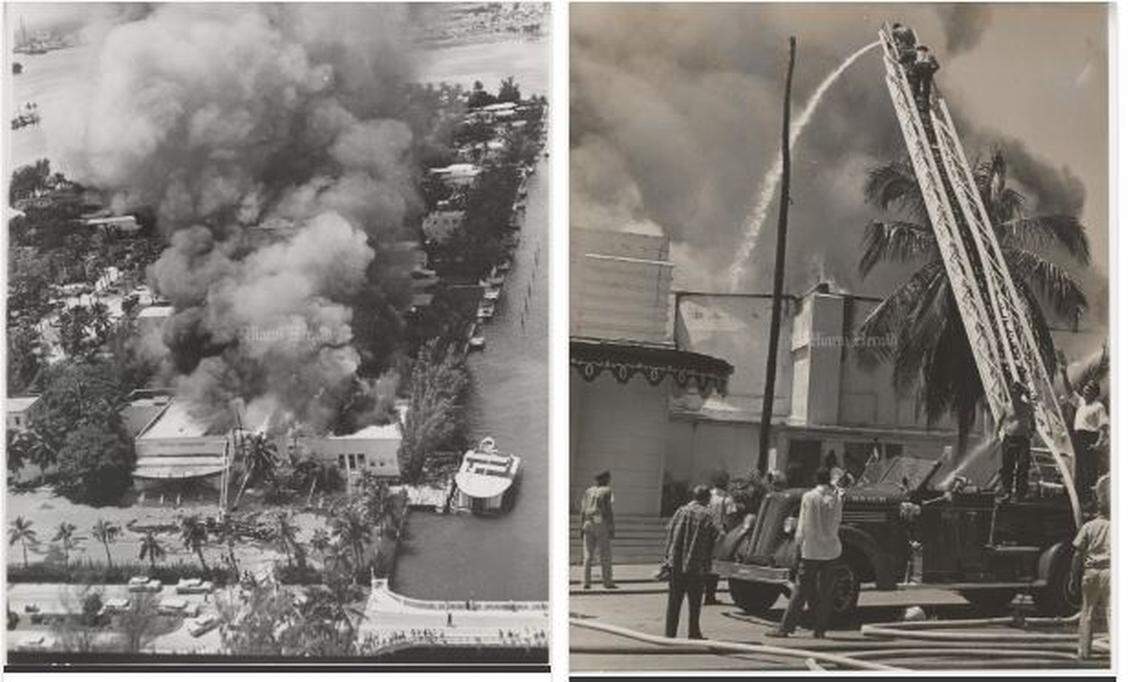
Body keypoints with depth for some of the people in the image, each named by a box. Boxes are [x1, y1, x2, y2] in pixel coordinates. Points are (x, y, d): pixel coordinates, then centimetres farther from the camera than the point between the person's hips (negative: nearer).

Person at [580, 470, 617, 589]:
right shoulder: (607, 491, 0)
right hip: (601, 525, -4)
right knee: (605, 555, -1)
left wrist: (582, 528, 10)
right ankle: (608, 582, -2)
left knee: (588, 555, 5)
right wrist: (612, 529, -6)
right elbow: (609, 510, -7)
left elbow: (583, 511, 8)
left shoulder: (588, 491, 13)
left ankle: (585, 582, -1)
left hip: (588, 524, 4)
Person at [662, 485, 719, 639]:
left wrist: (668, 557, 9)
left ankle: (670, 633, 9)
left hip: (676, 563, 3)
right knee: (694, 602, 8)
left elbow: (669, 534, 4)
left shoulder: (680, 512, 4)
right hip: (697, 565, -3)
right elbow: (714, 538, -7)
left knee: (674, 600, 9)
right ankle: (694, 633, 11)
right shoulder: (706, 515, -7)